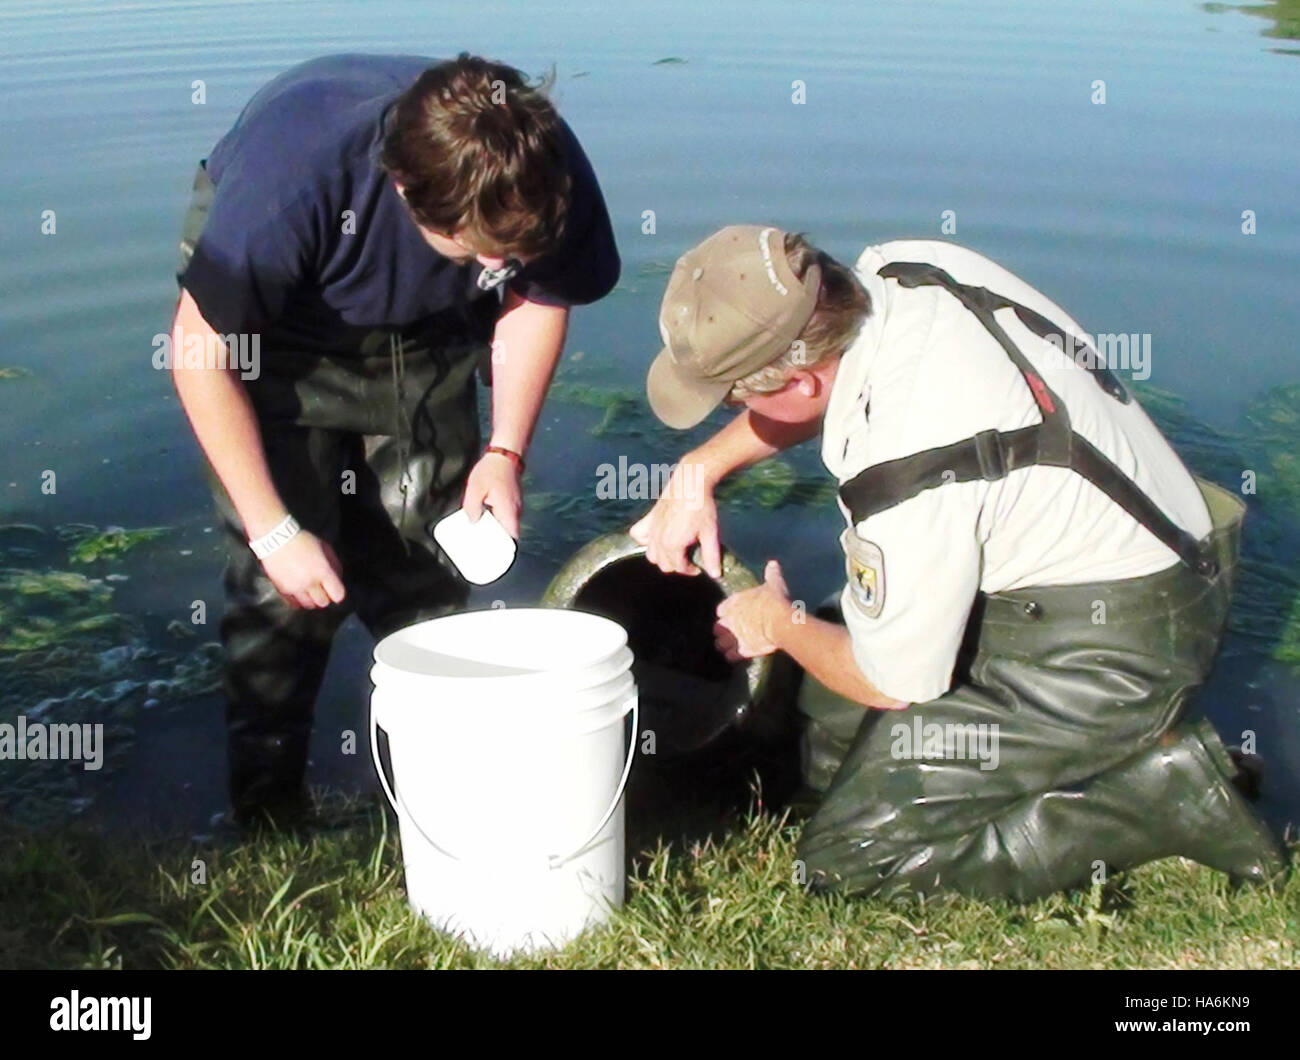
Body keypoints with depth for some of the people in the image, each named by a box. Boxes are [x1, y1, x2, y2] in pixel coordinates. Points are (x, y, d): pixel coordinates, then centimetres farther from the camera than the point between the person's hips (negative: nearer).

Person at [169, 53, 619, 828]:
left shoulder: (553, 180, -28)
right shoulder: (292, 176, -40)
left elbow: (537, 296, -6)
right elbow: (201, 351, -28)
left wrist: (506, 451, -16)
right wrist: (273, 530, -26)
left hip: (427, 327, 3)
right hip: (274, 315, -3)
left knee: (428, 559, -1)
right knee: (287, 575, -10)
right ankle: (268, 790, 8)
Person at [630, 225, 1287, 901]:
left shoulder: (909, 467, -32)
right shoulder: (902, 268, -10)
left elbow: (892, 684, -15)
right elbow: (817, 395, 16)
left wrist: (777, 625, 4)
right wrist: (699, 470, 9)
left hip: (1109, 646, -9)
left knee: (849, 860, -9)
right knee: (818, 712, 14)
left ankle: (1160, 791, -4)